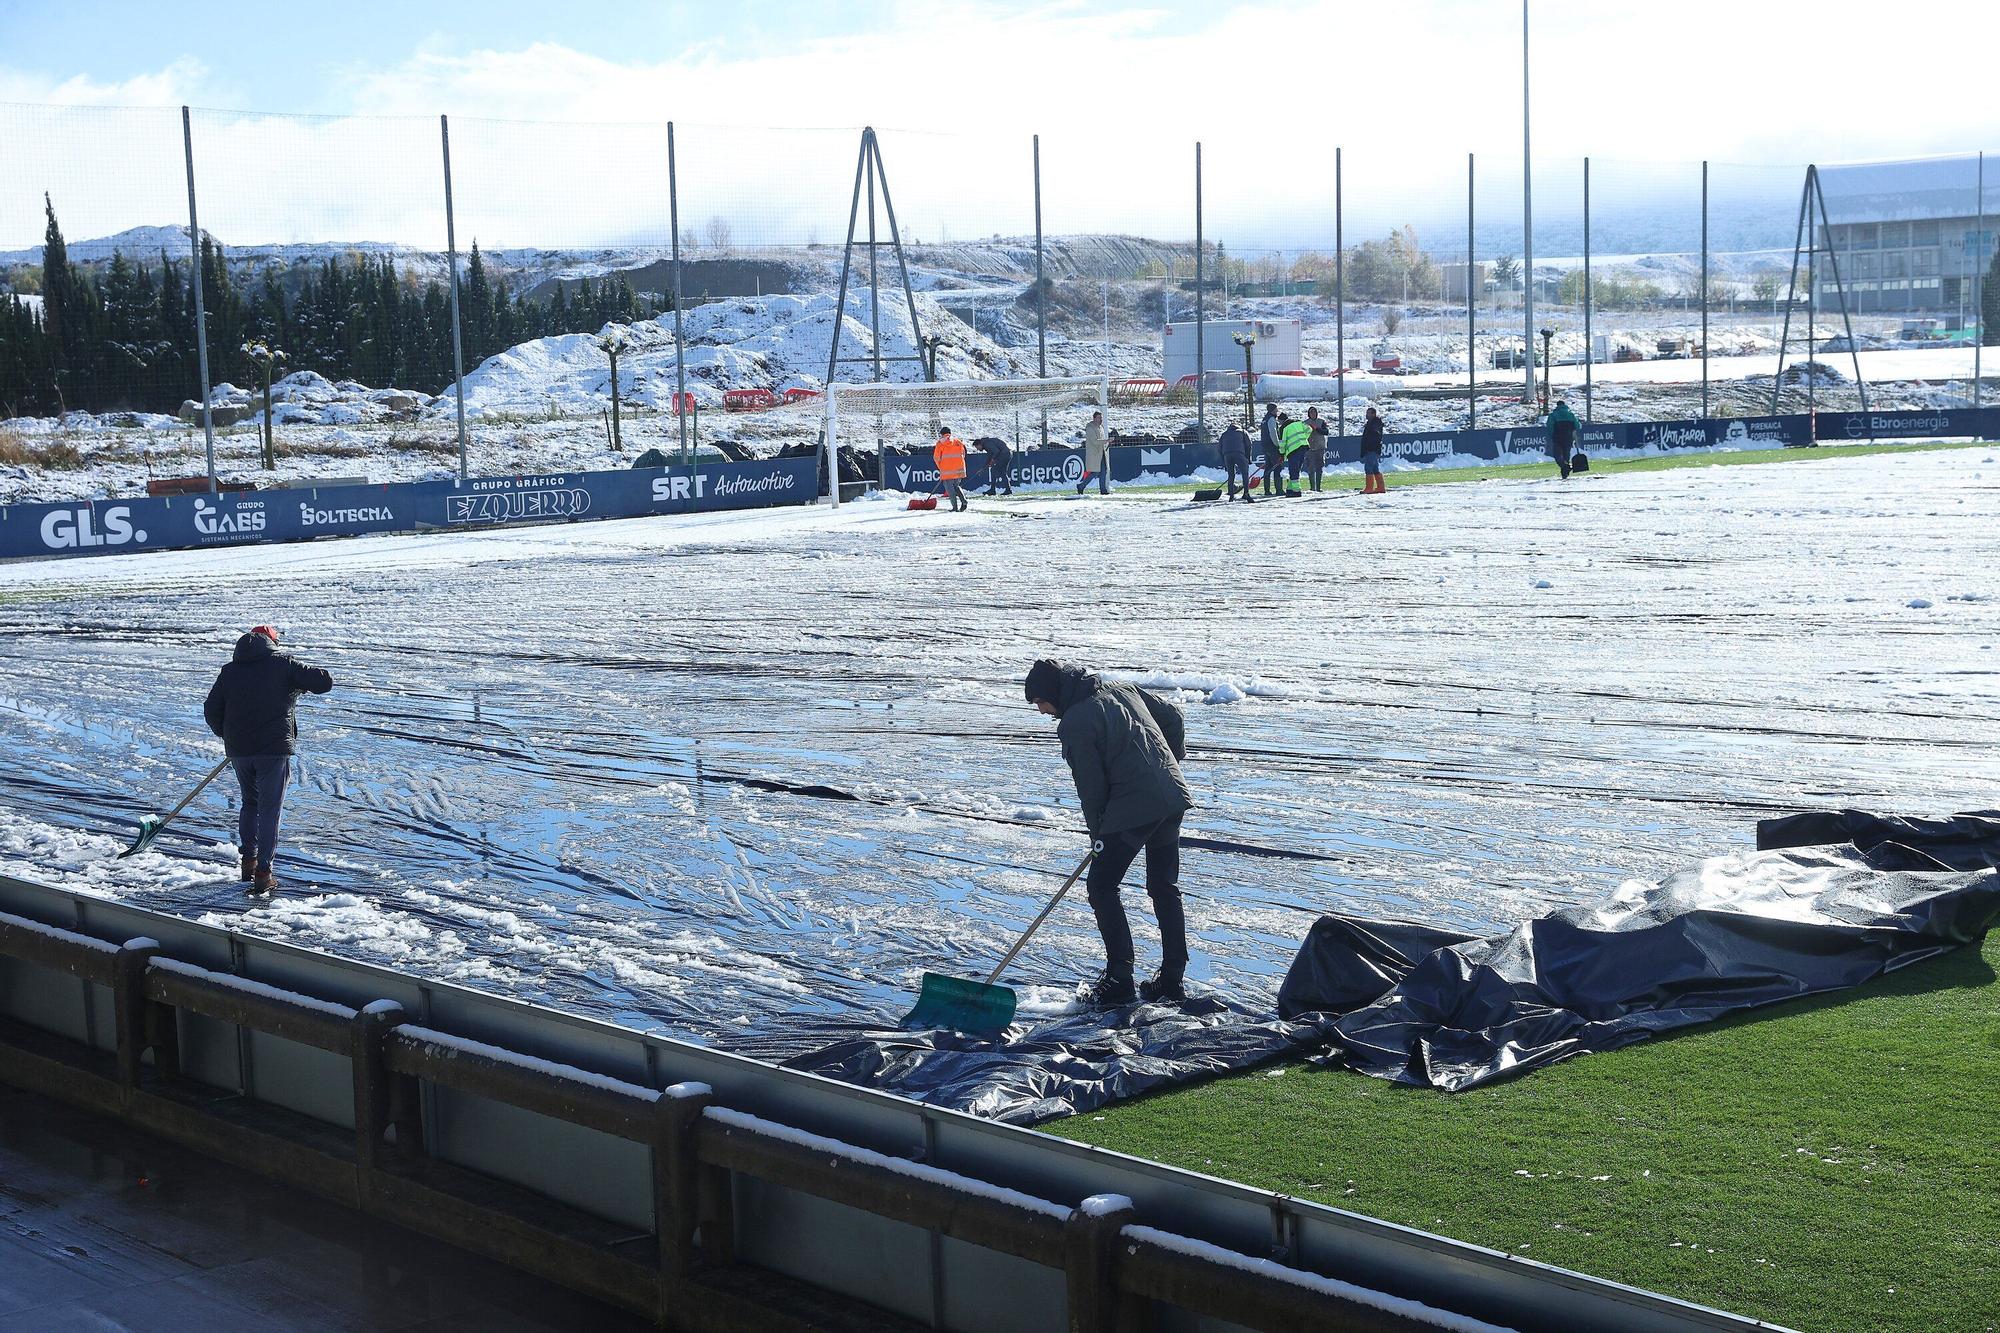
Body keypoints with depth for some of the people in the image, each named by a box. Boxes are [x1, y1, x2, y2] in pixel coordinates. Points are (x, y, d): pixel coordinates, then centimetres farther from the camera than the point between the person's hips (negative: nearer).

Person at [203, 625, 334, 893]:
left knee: (250, 802, 24)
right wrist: (299, 685, 16)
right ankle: (263, 873, 0)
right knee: (269, 810, 2)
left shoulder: (229, 671, 8)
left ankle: (248, 861, 24)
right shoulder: (283, 663, -2)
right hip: (274, 750, -4)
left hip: (239, 750, 4)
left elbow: (211, 710, 7)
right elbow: (324, 682, -5)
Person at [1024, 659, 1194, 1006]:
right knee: (1164, 887, 16)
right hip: (1173, 797, 8)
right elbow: (1173, 716, 22)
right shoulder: (1122, 689, 13)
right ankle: (1172, 979, 18)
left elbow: (1091, 786, -8)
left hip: (1132, 810, -8)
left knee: (1101, 886, 2)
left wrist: (1098, 833, 5)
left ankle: (1119, 980, 0)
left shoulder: (1075, 723, -10)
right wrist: (1171, 759, 32)